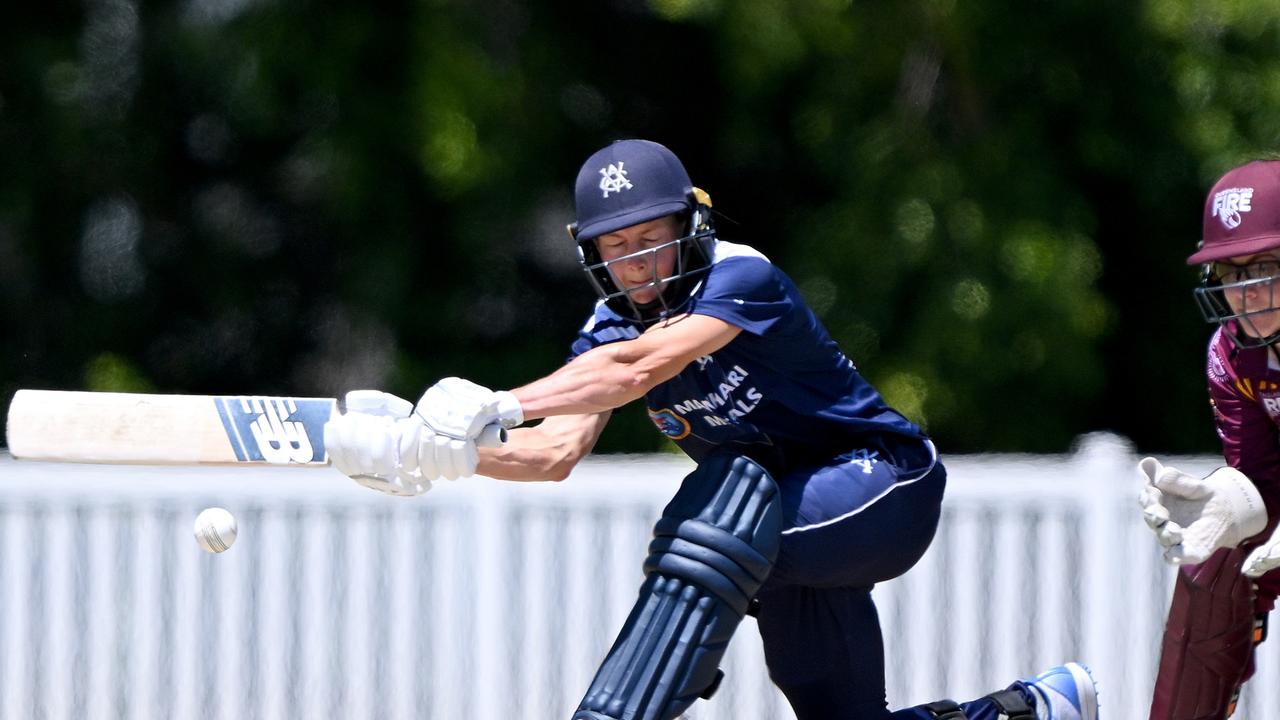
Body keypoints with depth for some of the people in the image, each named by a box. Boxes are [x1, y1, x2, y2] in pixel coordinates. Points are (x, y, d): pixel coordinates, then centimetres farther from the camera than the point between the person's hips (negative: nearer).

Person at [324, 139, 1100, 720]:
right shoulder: (613, 326, -1)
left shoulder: (742, 279, -23)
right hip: (794, 516, 8)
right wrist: (437, 451, -29)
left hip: (888, 488, -8)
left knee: (727, 494, -34)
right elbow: (558, 450, -14)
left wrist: (495, 407, -47)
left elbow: (636, 369, -39)